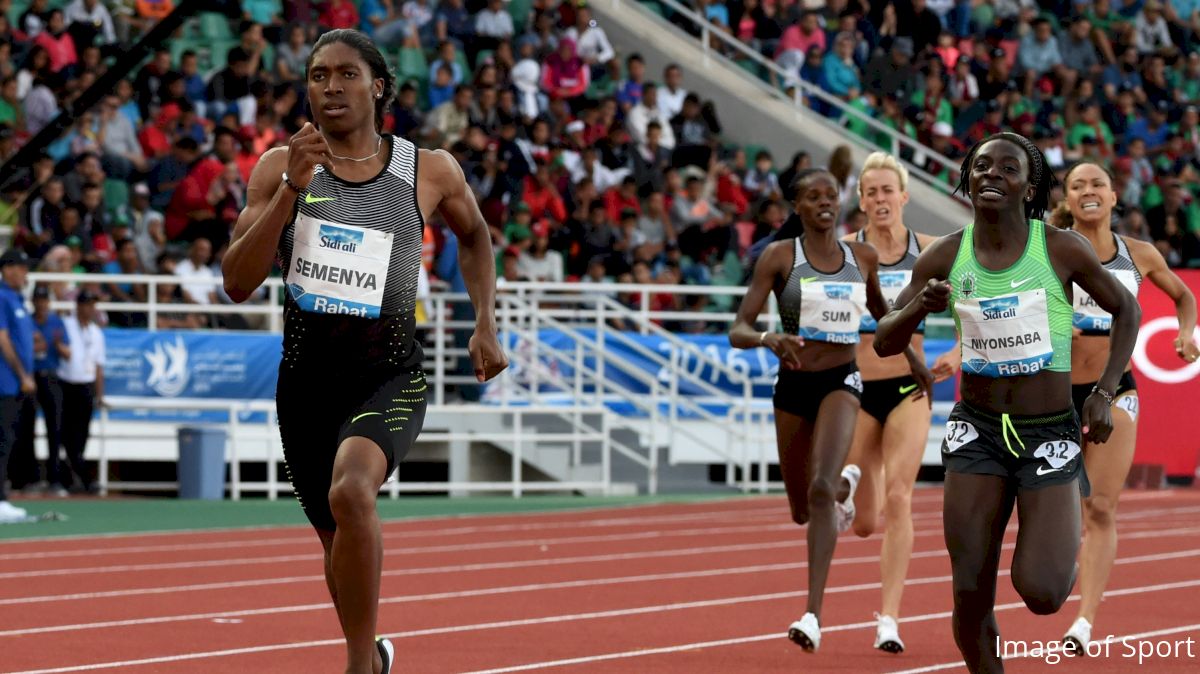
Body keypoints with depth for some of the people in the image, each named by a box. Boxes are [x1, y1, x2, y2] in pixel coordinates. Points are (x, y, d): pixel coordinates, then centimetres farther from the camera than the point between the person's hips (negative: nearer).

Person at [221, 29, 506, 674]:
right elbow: (237, 282, -10)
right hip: (306, 373, 3)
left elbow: (473, 234, 20)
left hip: (389, 373, -3)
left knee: (350, 491, -32)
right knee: (337, 538, 17)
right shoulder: (279, 168, -2)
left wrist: (486, 324, 10)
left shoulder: (430, 172, -2)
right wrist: (291, 189, -18)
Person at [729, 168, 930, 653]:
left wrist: (914, 364, 23)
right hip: (793, 384, 1)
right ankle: (845, 485, 56)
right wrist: (767, 338, -34)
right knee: (802, 511, 16)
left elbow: (882, 314, 22)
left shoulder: (863, 257, 1)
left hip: (842, 382, -1)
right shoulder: (779, 256, -7)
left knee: (820, 490, -24)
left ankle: (814, 614, -24)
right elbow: (738, 332, -12)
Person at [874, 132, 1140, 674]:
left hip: (1051, 432, -2)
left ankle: (1070, 536, 22)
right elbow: (884, 343, 2)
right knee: (970, 595, -4)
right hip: (978, 430, 2)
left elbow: (1126, 310, 5)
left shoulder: (1061, 250, -10)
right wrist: (919, 306, -19)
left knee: (1041, 594, -14)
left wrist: (1105, 393, -5)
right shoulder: (944, 257, -3)